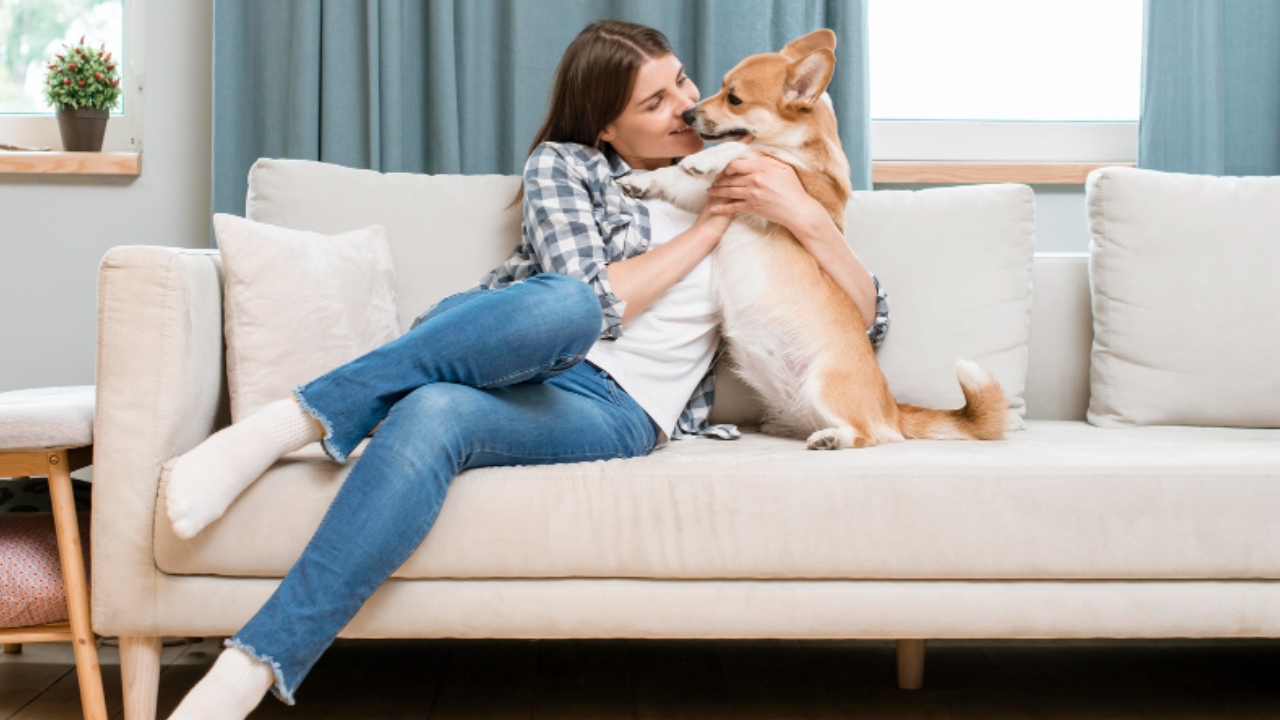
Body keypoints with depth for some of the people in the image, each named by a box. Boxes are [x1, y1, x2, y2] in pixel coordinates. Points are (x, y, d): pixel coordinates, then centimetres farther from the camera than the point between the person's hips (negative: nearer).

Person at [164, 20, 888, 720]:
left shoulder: (744, 186, 19)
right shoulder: (564, 164, 13)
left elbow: (869, 318, 14)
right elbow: (593, 302, -4)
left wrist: (807, 216, -2)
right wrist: (706, 226, 0)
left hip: (614, 410, 0)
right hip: (508, 354, 0)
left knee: (432, 416, -35)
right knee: (562, 304, -39)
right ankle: (299, 418, -35)